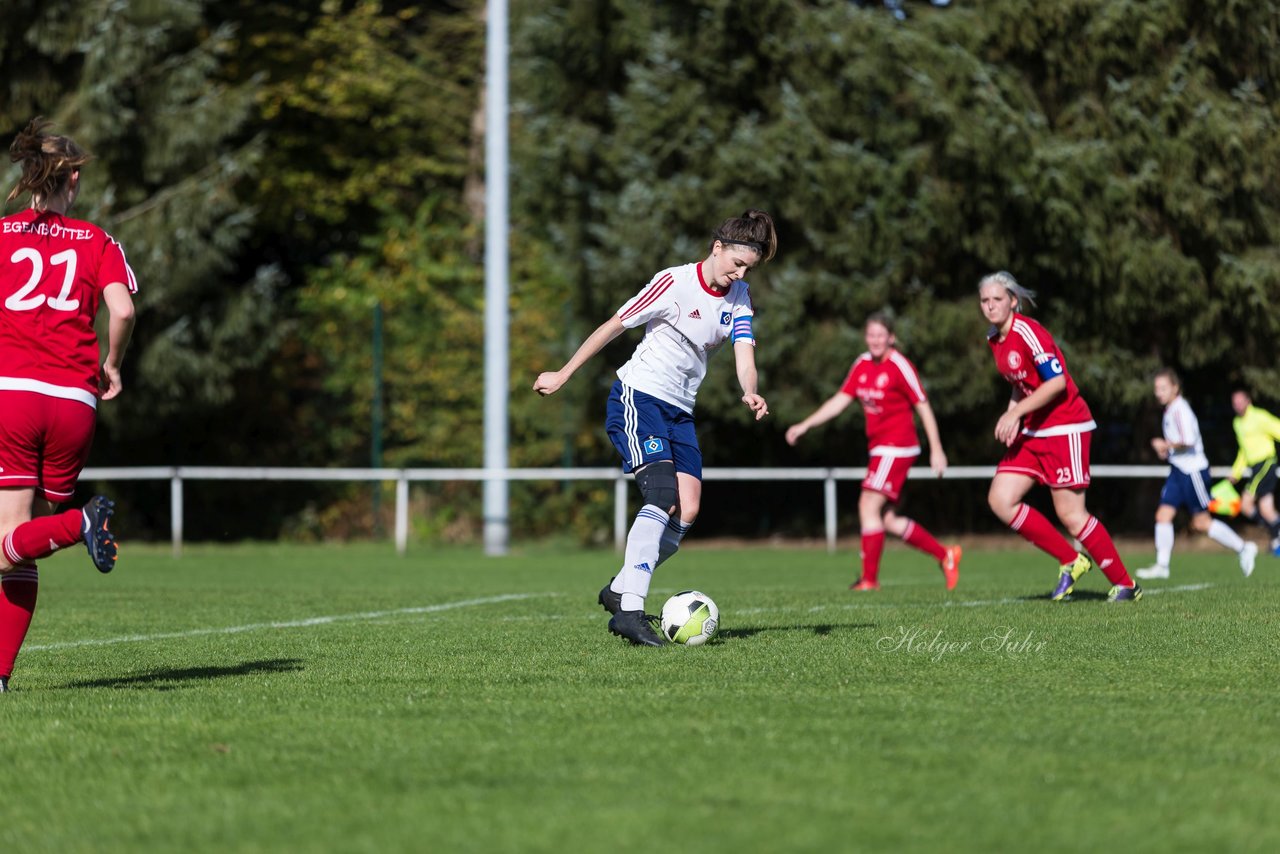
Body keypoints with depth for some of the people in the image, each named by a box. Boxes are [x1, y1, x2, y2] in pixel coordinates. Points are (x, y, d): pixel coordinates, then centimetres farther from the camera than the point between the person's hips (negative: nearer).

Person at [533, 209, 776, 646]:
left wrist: (751, 394, -30)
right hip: (638, 396, -7)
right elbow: (613, 326, -7)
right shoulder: (674, 283, -14)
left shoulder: (739, 298, 6)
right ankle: (629, 610, -30)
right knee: (663, 495, -25)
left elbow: (745, 356, -6)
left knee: (687, 512, -5)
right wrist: (562, 375, -2)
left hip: (680, 411, 7)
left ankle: (618, 590, 11)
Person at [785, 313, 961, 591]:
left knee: (869, 505, -14)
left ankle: (869, 579, -10)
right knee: (888, 521, 7)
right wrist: (804, 426, 6)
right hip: (878, 448, 8)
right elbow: (840, 401, 12)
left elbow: (923, 407, -9)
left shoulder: (900, 366, -12)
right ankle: (945, 555, 20)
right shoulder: (862, 365, 9)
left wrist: (936, 450, -8)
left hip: (896, 448, -8)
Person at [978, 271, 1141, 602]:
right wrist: (1013, 416, 3)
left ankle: (1125, 584, 7)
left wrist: (1015, 413, -22)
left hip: (1064, 428, -9)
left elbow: (1057, 381, -23)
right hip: (1031, 432, 9)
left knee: (1070, 514, -8)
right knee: (1000, 500, -4)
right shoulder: (994, 339, 8)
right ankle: (1071, 562, 7)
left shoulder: (1027, 332, -18)